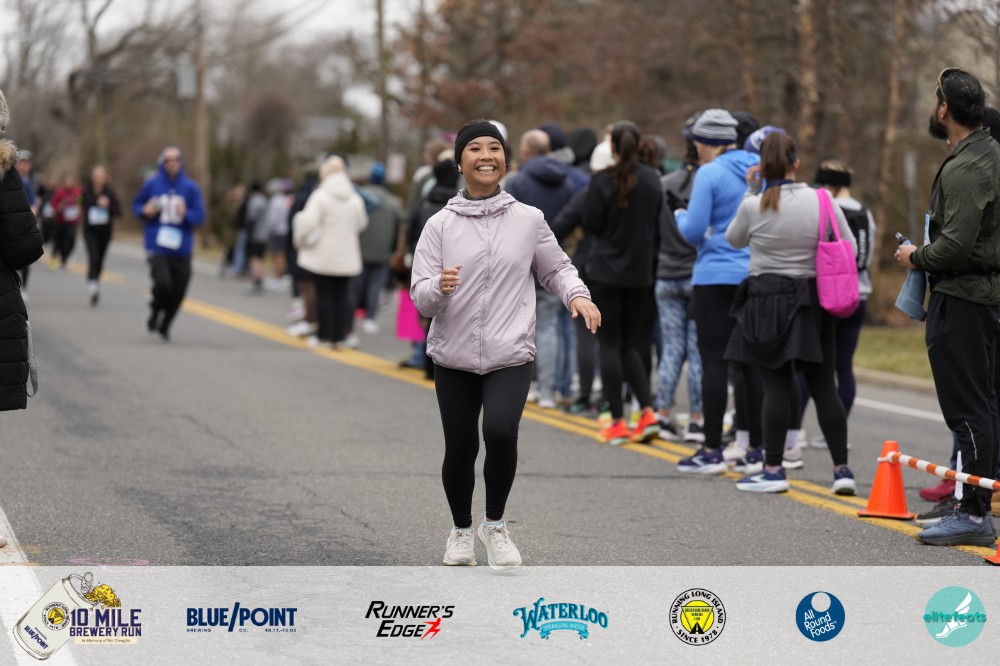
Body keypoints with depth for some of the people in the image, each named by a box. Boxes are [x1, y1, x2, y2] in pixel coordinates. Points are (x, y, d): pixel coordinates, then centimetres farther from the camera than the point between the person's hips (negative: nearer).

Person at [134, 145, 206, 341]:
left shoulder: (190, 187, 1)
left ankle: (164, 327, 28)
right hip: (157, 247, -2)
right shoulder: (152, 184, 1)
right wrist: (145, 211, -7)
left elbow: (200, 216, 2)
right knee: (163, 284, -21)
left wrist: (186, 214, -18)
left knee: (178, 292, 4)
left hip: (182, 249, 2)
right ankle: (154, 314, 10)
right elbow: (137, 206, 15)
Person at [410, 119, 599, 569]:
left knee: (500, 431, -23)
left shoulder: (528, 220, 2)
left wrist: (577, 295, -6)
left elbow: (556, 268, 15)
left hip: (510, 355, -1)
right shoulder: (440, 226, 0)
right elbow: (420, 296, -3)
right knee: (460, 448, 7)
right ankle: (461, 530, 35)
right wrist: (439, 289, -26)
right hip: (453, 356, 1)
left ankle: (495, 524, 1)